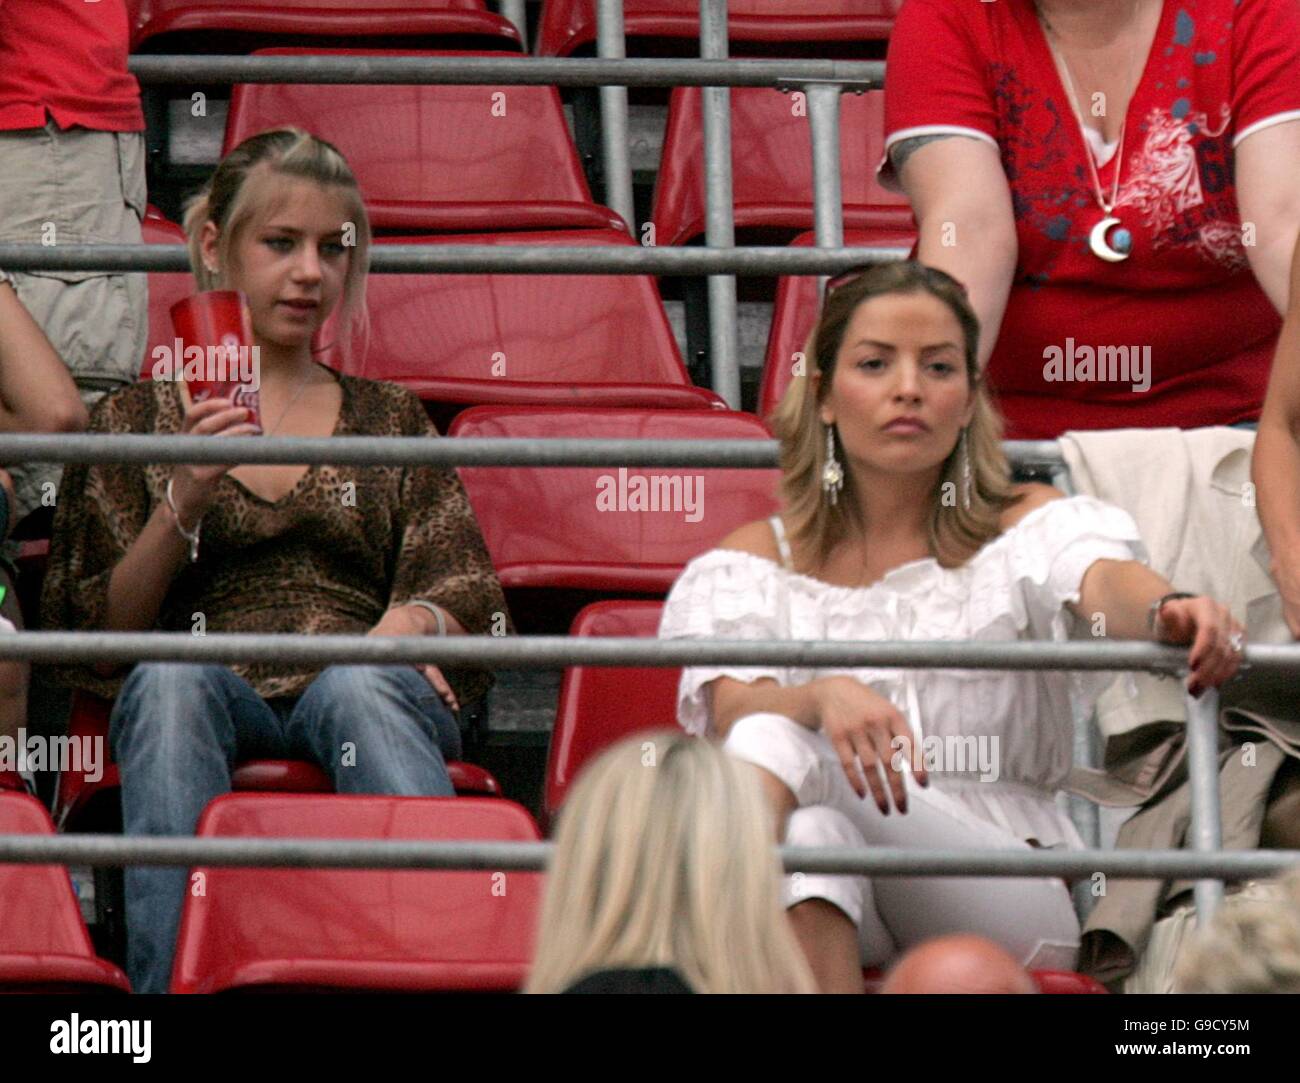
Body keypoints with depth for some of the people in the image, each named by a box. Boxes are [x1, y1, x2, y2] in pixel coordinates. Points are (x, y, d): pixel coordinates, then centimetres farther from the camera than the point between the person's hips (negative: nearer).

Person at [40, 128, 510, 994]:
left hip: (363, 692, 1)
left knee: (354, 688, -38)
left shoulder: (390, 421, 25)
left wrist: (415, 621, -8)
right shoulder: (139, 423, 21)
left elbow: (472, 605, 16)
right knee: (169, 683, -38)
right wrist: (184, 500, -6)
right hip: (218, 708, -1)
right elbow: (99, 637, 10)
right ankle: (176, 984, -55)